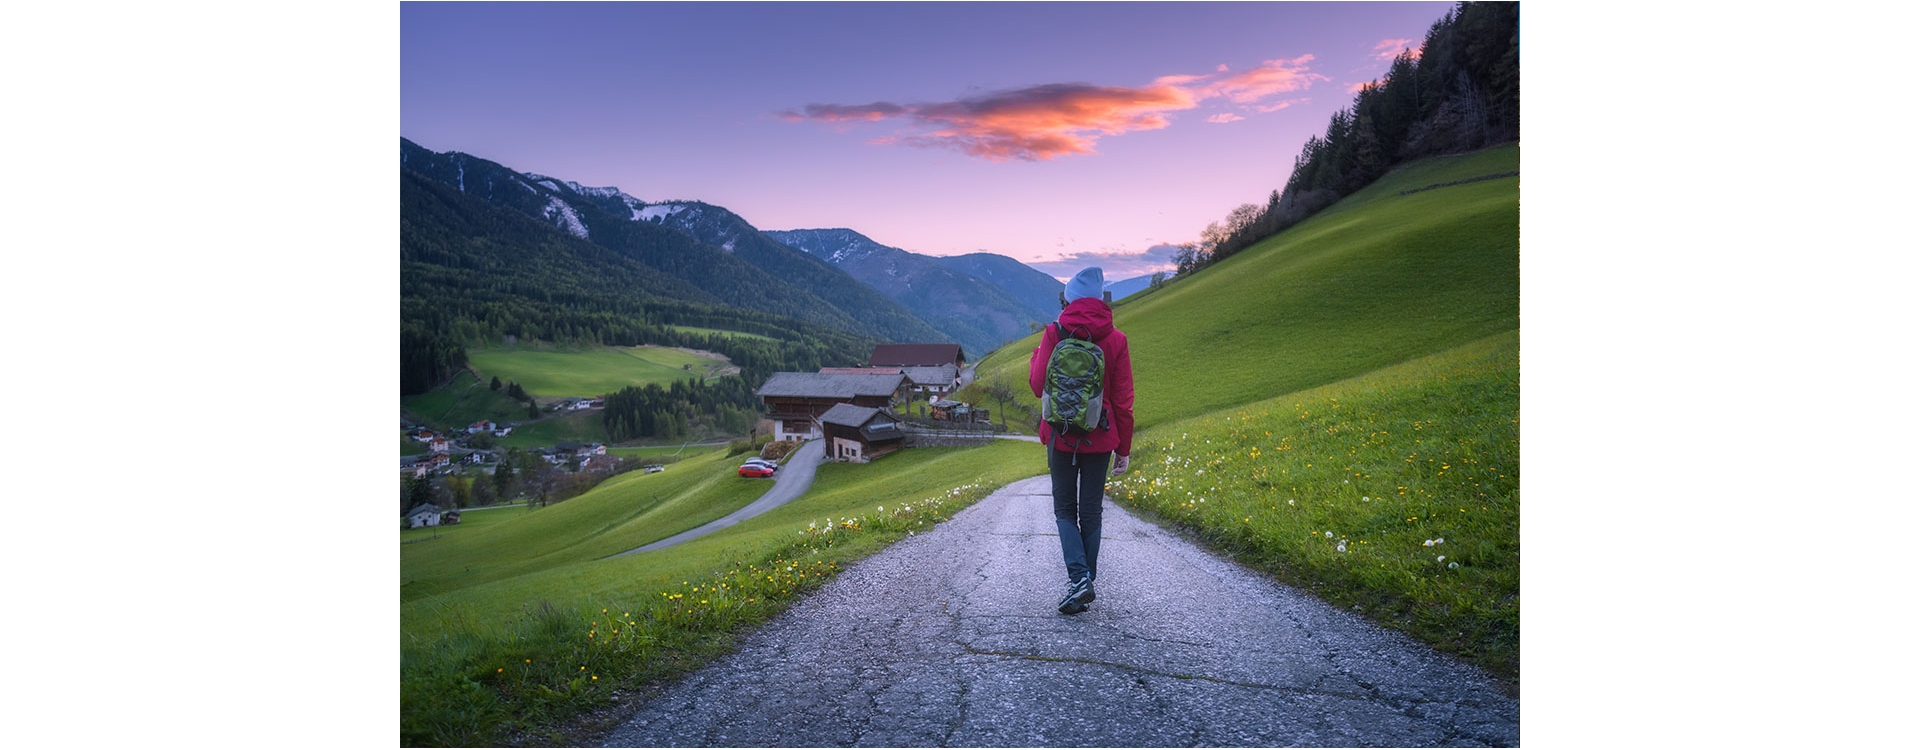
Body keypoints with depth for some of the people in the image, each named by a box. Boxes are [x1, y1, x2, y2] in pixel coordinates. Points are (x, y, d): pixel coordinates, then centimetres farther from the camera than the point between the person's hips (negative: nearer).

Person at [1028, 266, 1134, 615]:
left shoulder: (1054, 334, -6)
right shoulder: (1116, 340, -2)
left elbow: (1038, 386, -2)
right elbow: (1123, 400, 0)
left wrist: (1036, 355, 16)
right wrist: (1123, 448, 7)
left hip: (1061, 438, -1)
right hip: (1099, 440, 1)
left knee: (1065, 509, 11)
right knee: (1090, 513, 12)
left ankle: (1079, 577, -7)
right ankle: (1086, 587, 18)